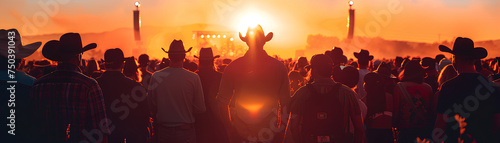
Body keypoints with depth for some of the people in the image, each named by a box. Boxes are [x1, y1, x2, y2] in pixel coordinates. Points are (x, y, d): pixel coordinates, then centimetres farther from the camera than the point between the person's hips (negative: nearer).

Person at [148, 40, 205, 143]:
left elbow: (152, 107, 0)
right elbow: (201, 108, -8)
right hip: (186, 132, -2)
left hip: (163, 132, 2)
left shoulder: (156, 77, -9)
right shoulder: (194, 78, -14)